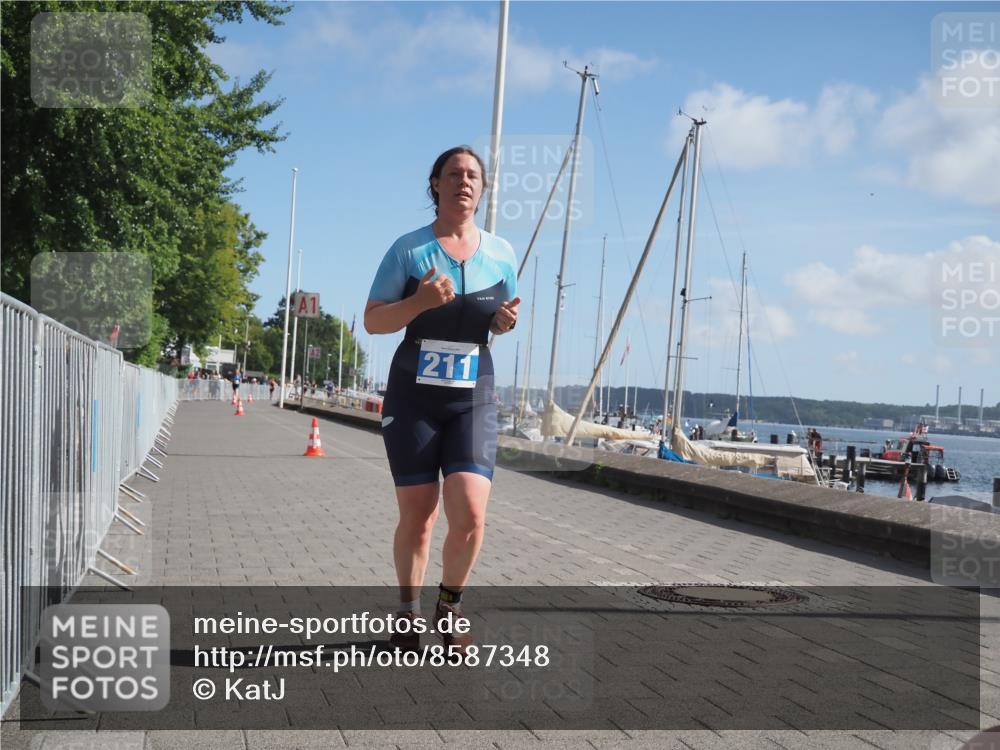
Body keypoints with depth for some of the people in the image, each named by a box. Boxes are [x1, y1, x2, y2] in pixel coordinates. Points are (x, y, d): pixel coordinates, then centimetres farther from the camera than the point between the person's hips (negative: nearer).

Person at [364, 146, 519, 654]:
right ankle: (409, 616, 27)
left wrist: (506, 321, -4)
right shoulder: (409, 249, -1)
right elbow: (372, 321, -2)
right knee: (416, 519, 3)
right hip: (413, 397, -1)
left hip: (473, 399, 2)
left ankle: (449, 607, 15)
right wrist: (420, 301, -19)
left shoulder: (501, 253, 7)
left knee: (470, 515, -13)